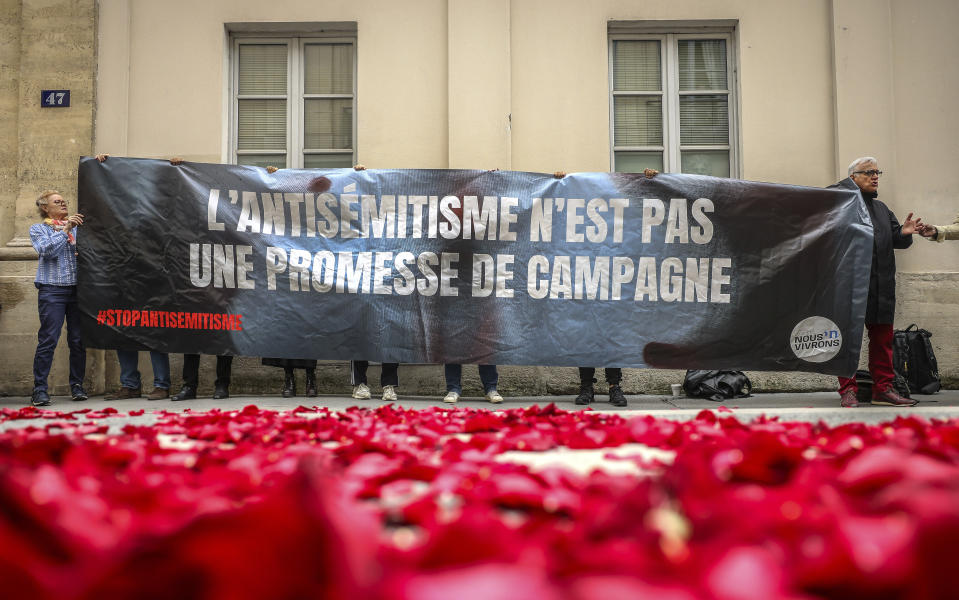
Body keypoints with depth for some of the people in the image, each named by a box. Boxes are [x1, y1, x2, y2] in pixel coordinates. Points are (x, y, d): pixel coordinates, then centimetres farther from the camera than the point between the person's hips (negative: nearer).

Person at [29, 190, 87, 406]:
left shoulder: (76, 227, 19)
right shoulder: (38, 229, 11)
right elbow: (46, 250, -7)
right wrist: (65, 230, -10)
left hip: (77, 289, 3)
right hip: (52, 290, -3)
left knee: (78, 340, 1)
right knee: (48, 340, -8)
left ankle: (77, 386, 11)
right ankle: (40, 389, -4)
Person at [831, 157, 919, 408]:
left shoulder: (881, 208, 24)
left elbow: (895, 240, 20)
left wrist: (904, 233, 0)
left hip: (881, 285, 7)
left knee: (882, 337, 9)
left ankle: (883, 388, 17)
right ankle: (847, 390, 3)